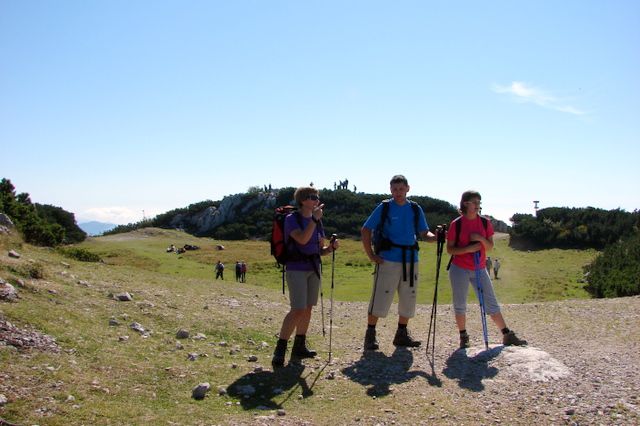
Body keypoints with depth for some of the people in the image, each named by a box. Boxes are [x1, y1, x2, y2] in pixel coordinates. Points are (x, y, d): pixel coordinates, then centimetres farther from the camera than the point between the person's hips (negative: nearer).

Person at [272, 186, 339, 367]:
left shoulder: (317, 221, 11)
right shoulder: (291, 219, -8)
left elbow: (321, 249, 14)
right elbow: (302, 239, -25)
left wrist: (331, 247, -6)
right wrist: (314, 219, -24)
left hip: (313, 268, 7)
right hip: (296, 269, -7)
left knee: (308, 308, 10)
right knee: (298, 310, -14)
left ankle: (299, 347, 22)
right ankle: (279, 350, -8)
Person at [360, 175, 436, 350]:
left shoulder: (415, 209, 9)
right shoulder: (384, 207, -1)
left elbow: (424, 233, 6)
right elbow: (365, 230, -1)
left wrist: (435, 237, -17)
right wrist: (371, 255, -7)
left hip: (411, 261, 4)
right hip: (388, 261, -4)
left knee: (408, 300, 11)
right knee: (380, 299, -6)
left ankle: (402, 335, 25)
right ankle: (370, 336, 6)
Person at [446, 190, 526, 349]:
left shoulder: (485, 222, 3)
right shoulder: (456, 224, -6)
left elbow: (490, 246, 4)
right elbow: (449, 249, -6)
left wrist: (481, 238, -16)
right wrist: (468, 249, -20)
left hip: (480, 269, 2)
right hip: (459, 269, -2)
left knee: (491, 303, 5)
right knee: (460, 305, 5)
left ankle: (507, 335, 13)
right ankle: (463, 337, 19)